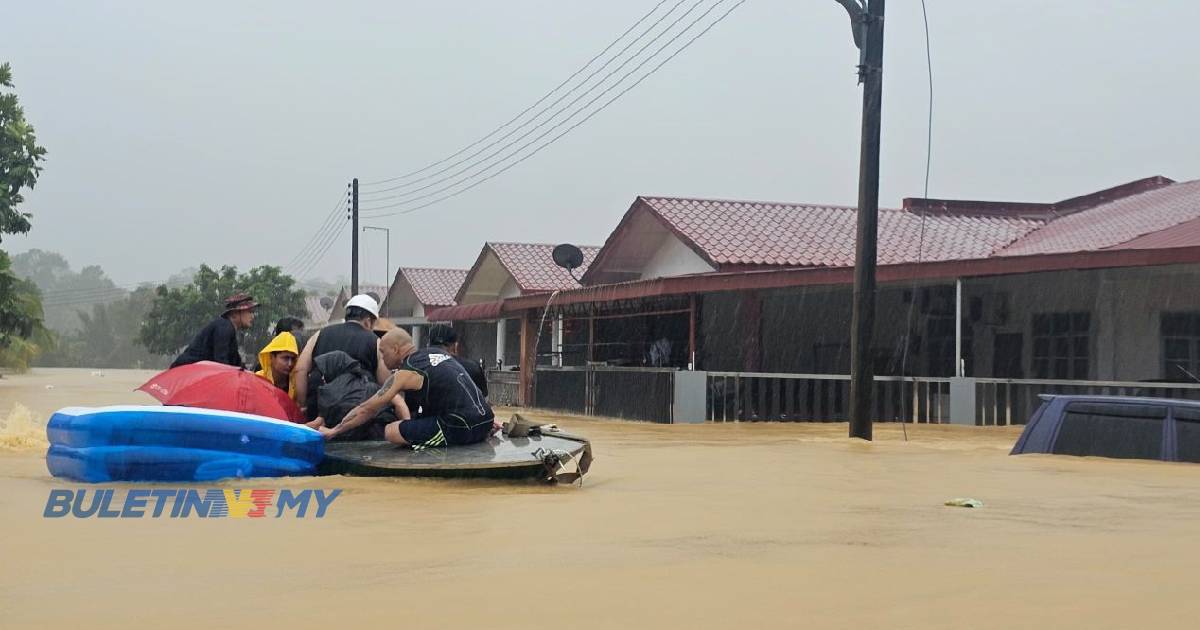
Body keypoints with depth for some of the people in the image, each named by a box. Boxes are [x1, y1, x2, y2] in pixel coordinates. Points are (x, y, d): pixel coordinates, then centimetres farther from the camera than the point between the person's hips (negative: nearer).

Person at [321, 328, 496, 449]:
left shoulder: (406, 373, -2)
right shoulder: (438, 353, 19)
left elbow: (368, 409, 1)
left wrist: (333, 432, 9)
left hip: (460, 429, -8)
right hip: (485, 421, 8)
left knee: (390, 432, -4)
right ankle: (488, 429, 14)